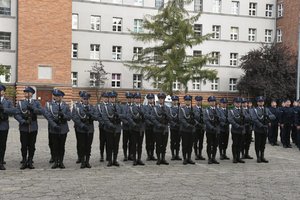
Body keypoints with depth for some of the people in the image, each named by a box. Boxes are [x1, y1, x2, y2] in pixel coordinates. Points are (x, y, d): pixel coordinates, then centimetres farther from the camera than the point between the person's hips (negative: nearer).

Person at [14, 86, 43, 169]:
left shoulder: (36, 102, 10)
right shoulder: (20, 103, 9)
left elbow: (41, 111, -6)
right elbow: (16, 114, -2)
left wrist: (33, 108, -21)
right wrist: (22, 121, -17)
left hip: (33, 127, 1)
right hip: (23, 127, -1)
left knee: (32, 146, 5)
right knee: (24, 146, 2)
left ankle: (30, 162, 13)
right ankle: (24, 162, 11)